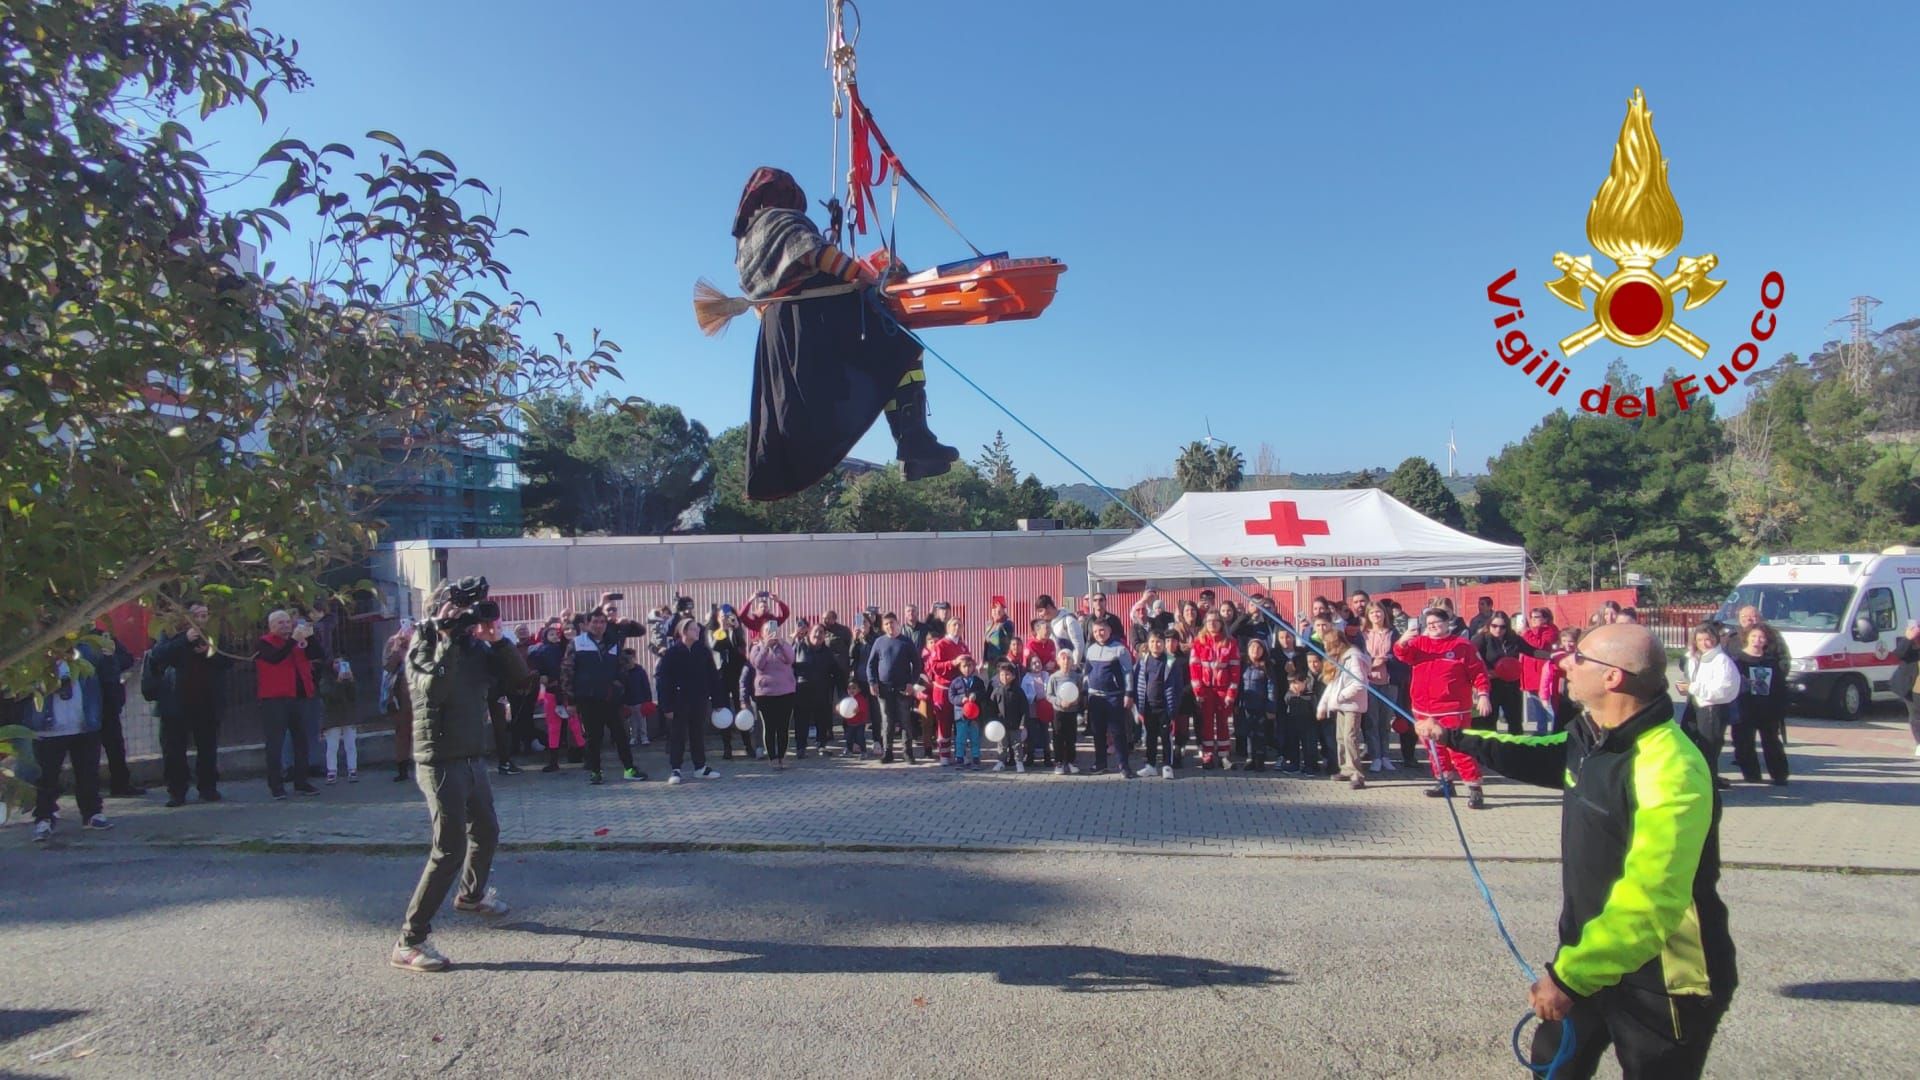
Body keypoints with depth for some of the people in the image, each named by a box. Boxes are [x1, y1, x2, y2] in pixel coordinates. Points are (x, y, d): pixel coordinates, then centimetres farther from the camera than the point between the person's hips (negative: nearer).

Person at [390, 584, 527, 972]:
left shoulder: (476, 645, 8)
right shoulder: (425, 642, -10)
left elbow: (518, 675, 1)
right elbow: (432, 690, -28)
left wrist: (497, 639, -11)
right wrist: (448, 639, -28)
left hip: (473, 758, 8)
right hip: (441, 761, -8)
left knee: (486, 831, 24)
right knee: (450, 849, -12)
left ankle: (472, 894, 51)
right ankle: (410, 941, -6)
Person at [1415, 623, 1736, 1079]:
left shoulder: (1670, 773, -30)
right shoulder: (1592, 738, -1)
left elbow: (1649, 901, -33)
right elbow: (1536, 755, 22)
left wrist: (1569, 976, -30)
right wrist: (1454, 737, 21)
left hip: (1662, 986, -8)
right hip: (1590, 952, 9)